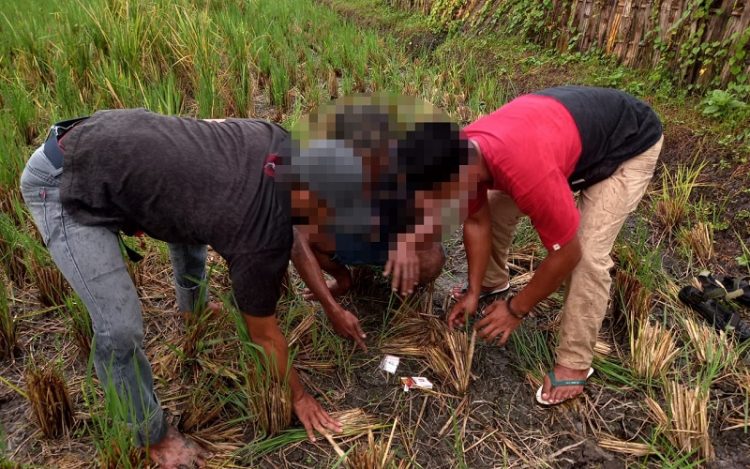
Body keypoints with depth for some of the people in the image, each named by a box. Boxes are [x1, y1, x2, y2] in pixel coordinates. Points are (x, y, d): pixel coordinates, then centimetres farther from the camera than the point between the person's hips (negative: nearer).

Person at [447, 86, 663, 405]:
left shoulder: (529, 173, -44)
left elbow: (567, 253, -29)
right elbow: (478, 221, -4)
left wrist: (516, 309, -17)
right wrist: (474, 290, -3)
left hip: (630, 142, -7)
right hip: (570, 123, 7)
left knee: (589, 254, -18)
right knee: (494, 207, 1)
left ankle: (574, 363, -1)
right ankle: (492, 281, 28)